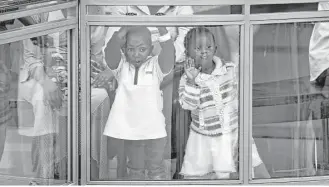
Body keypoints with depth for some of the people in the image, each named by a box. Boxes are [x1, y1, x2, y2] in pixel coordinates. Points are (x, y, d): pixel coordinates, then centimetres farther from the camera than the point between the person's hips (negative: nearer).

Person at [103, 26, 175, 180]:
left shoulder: (155, 66, -9)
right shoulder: (122, 66, -5)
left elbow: (168, 58, -29)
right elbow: (110, 55, -25)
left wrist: (162, 30, -41)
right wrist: (122, 31, -36)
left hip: (153, 128, -1)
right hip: (130, 128, 2)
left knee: (156, 169, 14)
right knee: (135, 168, 19)